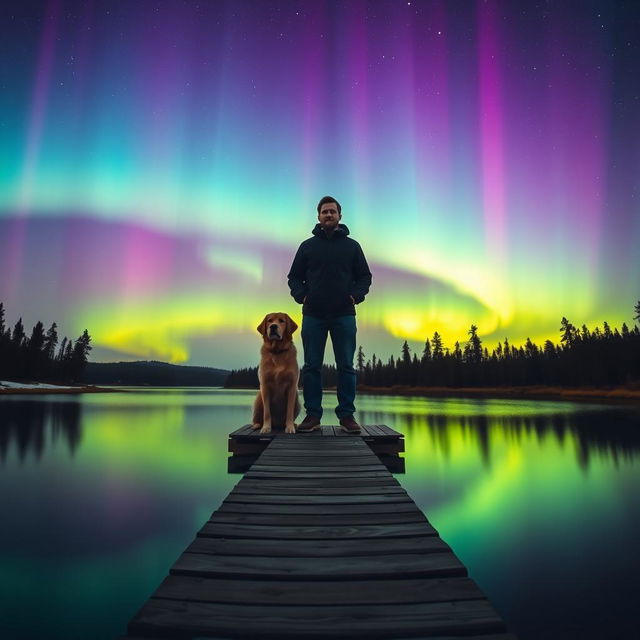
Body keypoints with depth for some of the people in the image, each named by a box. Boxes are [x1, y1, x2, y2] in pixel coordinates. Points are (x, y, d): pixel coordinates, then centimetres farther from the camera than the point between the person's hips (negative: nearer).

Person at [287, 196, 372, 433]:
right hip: (313, 315, 1)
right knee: (311, 366, 1)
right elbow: (294, 277, 13)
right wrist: (301, 296, -6)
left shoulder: (352, 246, 11)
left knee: (346, 366, 0)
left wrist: (356, 296, -6)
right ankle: (312, 415, 9)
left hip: (344, 315, 0)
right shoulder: (307, 246, 11)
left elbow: (365, 276, 12)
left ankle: (347, 415, 7)